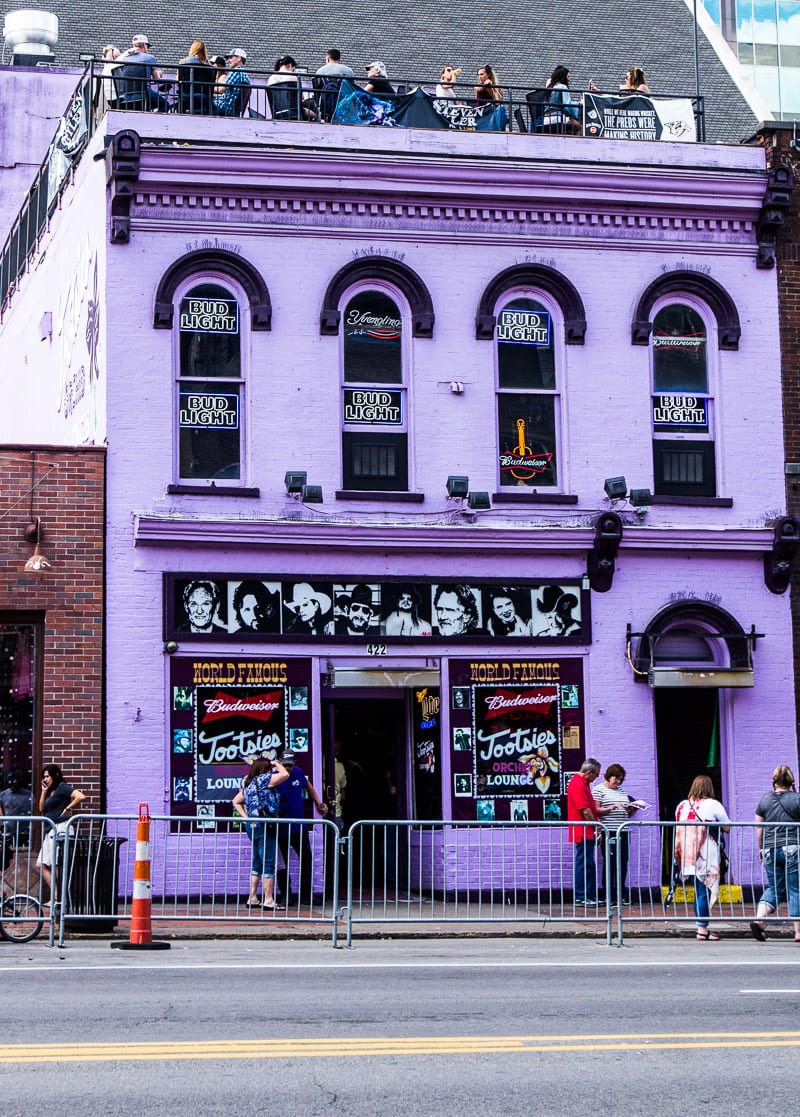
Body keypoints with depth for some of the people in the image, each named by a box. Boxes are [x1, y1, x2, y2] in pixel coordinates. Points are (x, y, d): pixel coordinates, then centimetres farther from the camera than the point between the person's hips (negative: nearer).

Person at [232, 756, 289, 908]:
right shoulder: (263, 779, -9)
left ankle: (252, 898, 16)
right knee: (268, 863, -6)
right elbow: (285, 775, -12)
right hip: (263, 825, -9)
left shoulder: (247, 782, 17)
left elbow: (236, 802, 24)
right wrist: (277, 764, 6)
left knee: (257, 863, 15)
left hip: (251, 824, 9)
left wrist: (246, 817, 14)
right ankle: (268, 900, -7)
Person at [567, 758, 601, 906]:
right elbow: (586, 811, -20)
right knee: (584, 864, -7)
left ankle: (591, 896, 17)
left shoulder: (582, 783, 17)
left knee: (589, 865, 12)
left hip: (587, 832, 11)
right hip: (583, 832, -11)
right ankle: (581, 898, -4)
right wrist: (596, 826, -9)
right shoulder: (578, 785, -18)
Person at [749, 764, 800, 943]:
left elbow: (759, 828, 10)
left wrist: (761, 848, 21)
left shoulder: (764, 800, 6)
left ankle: (758, 918, -8)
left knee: (774, 888, 14)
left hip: (770, 850, 3)